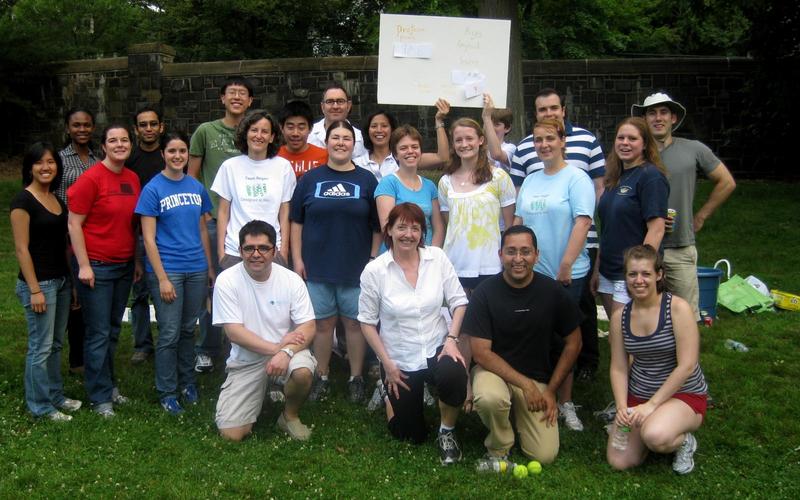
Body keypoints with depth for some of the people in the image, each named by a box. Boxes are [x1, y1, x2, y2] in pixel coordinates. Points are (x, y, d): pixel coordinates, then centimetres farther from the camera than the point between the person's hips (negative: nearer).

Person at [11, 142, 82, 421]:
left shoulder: (57, 200, 11)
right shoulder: (23, 201, -11)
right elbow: (21, 249, -14)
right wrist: (35, 290, -17)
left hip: (61, 280, 7)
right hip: (39, 282, -7)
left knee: (56, 344, 16)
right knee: (40, 347, 0)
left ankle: (55, 395, 28)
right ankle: (40, 406, 12)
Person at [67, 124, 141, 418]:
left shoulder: (132, 179, 6)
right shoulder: (91, 179, -13)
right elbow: (73, 223, -12)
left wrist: (137, 260, 14)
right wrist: (83, 265, -15)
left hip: (124, 265, 7)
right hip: (96, 266, -6)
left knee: (113, 330, 16)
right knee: (99, 334, 0)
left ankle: (108, 384, 31)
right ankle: (100, 396, 13)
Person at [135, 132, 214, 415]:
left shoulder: (196, 187, 8)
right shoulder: (153, 189, -6)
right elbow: (148, 238, -9)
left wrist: (210, 266, 13)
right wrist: (162, 278, -14)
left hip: (196, 269, 4)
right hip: (167, 269, -4)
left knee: (188, 329, 14)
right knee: (169, 334, 1)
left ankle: (187, 381, 29)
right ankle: (167, 392, 14)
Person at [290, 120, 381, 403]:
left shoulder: (367, 180, 3)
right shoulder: (310, 179, 5)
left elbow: (378, 225, 4)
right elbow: (297, 221, 5)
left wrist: (374, 259, -1)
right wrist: (297, 259, -1)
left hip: (356, 268, 0)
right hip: (317, 267, 1)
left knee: (354, 322, 6)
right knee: (323, 323, 8)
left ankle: (356, 378, 19)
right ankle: (322, 377, 21)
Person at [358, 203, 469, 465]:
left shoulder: (437, 258, -6)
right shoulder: (374, 271, -11)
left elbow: (458, 301, -3)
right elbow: (367, 322, -5)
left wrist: (452, 338, -17)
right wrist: (387, 364, -8)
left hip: (437, 348, 1)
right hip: (399, 360, 0)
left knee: (454, 375, -36)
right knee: (411, 435, 7)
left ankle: (447, 433, -6)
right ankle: (393, 398, 42)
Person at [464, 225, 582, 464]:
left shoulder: (553, 292, -8)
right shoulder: (485, 292, -13)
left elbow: (573, 343, 3)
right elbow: (481, 352, -14)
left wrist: (550, 390, -1)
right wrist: (525, 384, -19)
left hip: (537, 379, 2)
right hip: (494, 370, -2)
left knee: (545, 455, -10)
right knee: (489, 398, -38)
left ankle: (518, 411, 20)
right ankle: (499, 447, -4)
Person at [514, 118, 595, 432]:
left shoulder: (576, 178, -7)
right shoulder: (530, 181, 13)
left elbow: (583, 222, -15)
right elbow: (518, 221, 17)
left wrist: (566, 265, -19)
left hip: (566, 275, -5)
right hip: (531, 272, 5)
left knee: (562, 338, 2)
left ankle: (565, 403, 15)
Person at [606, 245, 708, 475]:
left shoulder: (678, 308, -15)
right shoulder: (620, 317, -1)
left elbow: (686, 366, -19)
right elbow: (618, 368, 0)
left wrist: (652, 405, -20)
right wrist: (622, 407, -16)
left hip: (684, 395, -5)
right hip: (637, 396, 5)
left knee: (655, 436, -35)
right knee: (619, 462, -8)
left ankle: (684, 441, 2)